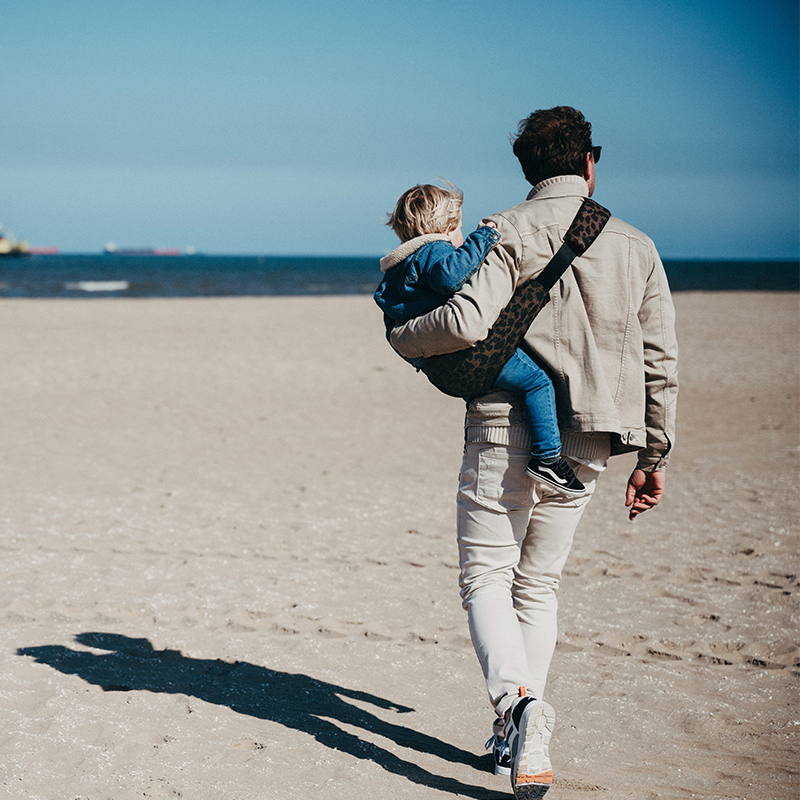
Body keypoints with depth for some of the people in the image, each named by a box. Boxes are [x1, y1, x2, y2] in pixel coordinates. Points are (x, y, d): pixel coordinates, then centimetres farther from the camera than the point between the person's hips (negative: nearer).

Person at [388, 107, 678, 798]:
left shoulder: (507, 233, -5)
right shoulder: (636, 246, 7)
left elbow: (467, 323, -20)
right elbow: (660, 363, 7)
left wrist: (402, 338, 0)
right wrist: (654, 458, 15)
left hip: (508, 425, -4)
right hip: (586, 443, 4)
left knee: (486, 573, 3)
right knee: (538, 583, 16)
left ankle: (517, 699, -22)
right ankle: (523, 736, 14)